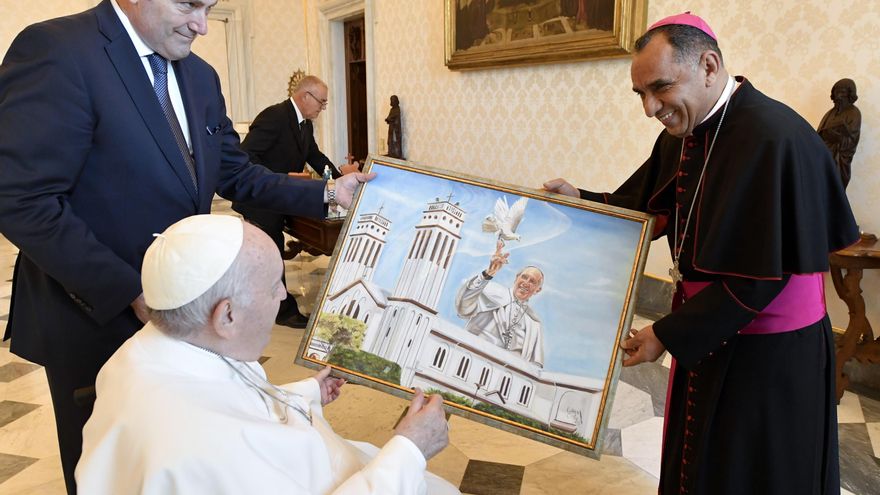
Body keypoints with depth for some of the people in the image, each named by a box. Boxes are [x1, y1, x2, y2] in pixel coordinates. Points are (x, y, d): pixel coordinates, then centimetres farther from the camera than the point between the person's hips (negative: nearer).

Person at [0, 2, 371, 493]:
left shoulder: (200, 76, 6)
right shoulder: (55, 48, -18)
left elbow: (235, 173, 10)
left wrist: (325, 193, -1)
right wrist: (132, 292, -24)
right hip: (100, 313, -6)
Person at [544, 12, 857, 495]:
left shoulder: (774, 139, -25)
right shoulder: (685, 132, 1)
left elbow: (760, 276, -25)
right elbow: (645, 209, 9)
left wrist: (668, 334, -19)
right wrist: (580, 201, -7)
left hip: (768, 356, -7)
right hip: (708, 333, 8)